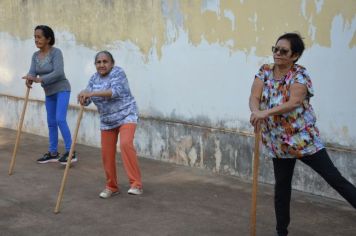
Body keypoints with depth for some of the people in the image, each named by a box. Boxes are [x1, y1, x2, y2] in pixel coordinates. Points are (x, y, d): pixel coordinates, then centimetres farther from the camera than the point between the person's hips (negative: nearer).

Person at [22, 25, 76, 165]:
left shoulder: (56, 52, -17)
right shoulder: (35, 56, 1)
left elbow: (58, 73, -28)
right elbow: (32, 72, -9)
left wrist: (39, 79, -36)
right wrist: (29, 79, -33)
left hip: (62, 89, -7)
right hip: (49, 92, 7)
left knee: (60, 119, -18)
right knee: (51, 122, 11)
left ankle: (70, 152, -13)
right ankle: (53, 153, 20)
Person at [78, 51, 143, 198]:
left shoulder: (118, 73, -13)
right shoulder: (94, 79, 6)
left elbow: (115, 91, -30)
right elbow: (87, 100, 1)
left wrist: (92, 93, -37)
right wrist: (83, 97, -23)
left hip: (126, 116, -6)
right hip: (107, 121, 6)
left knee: (126, 144, -26)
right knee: (106, 154, 4)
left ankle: (136, 184, -25)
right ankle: (111, 187, 21)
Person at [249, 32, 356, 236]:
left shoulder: (299, 74, -12)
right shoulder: (264, 72, 2)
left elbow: (294, 102, -27)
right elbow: (254, 97, -11)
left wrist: (265, 113, -36)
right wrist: (256, 113, -33)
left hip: (304, 137, -4)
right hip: (278, 141, 4)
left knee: (334, 178, -3)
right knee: (282, 187, 13)